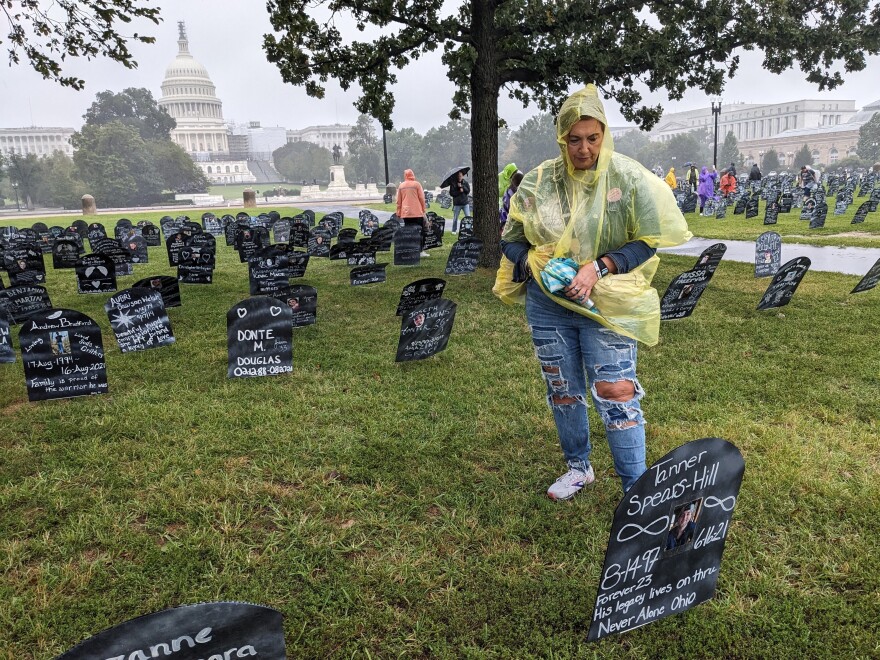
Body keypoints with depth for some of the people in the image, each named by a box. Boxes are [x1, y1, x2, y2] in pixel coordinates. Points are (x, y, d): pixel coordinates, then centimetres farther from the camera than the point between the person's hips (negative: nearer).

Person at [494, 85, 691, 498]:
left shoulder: (628, 177, -8)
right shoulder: (539, 181, -2)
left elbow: (646, 244, -5)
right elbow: (511, 240, 7)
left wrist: (599, 267, -19)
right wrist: (536, 265, -13)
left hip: (606, 305, -3)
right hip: (547, 305, 4)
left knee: (616, 395, -6)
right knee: (562, 392, 15)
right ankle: (578, 468, 38)